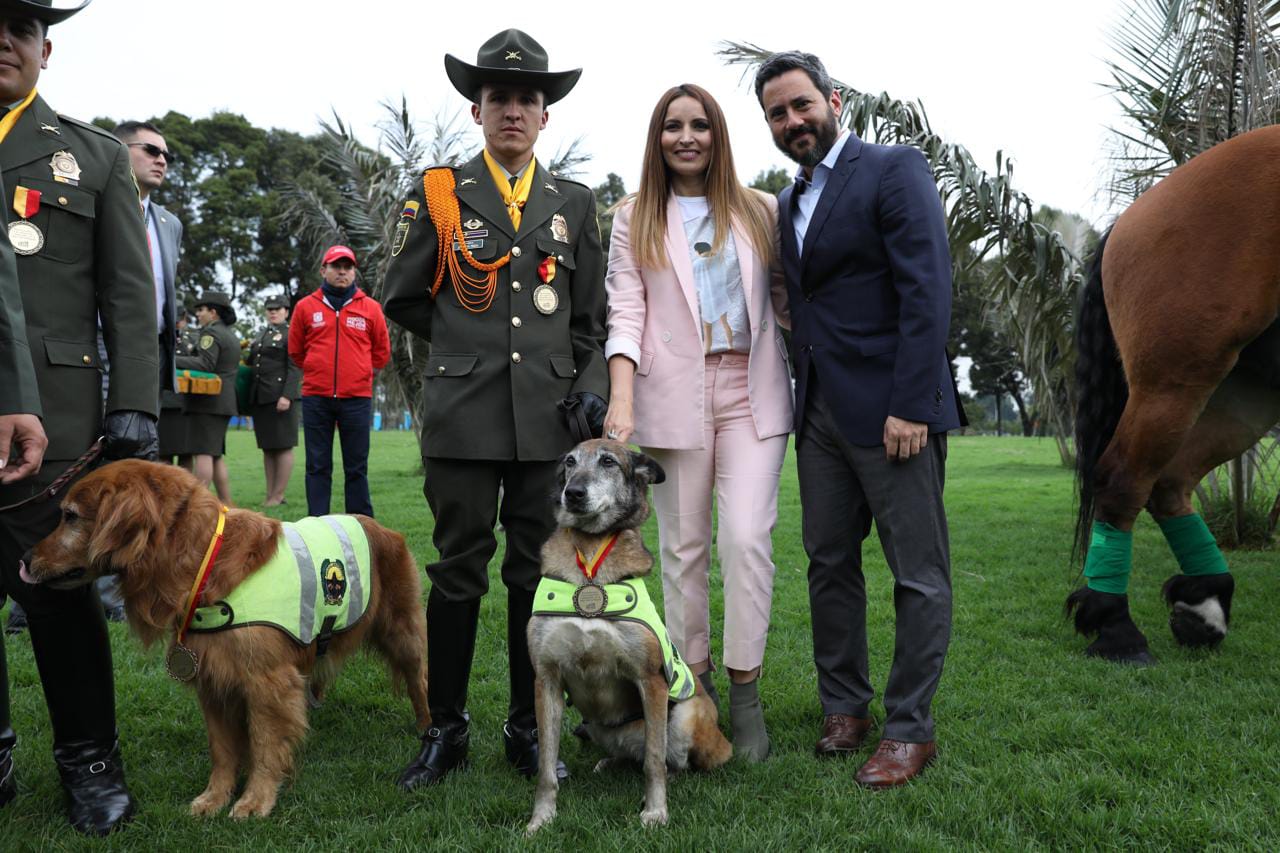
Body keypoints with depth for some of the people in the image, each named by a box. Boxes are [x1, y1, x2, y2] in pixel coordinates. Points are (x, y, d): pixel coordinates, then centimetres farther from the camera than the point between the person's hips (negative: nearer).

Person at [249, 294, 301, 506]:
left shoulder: (292, 334, -2)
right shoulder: (261, 335, 21)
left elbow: (295, 368, -11)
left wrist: (287, 396, -20)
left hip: (280, 397, -8)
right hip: (259, 397, 8)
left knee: (283, 446, -4)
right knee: (267, 448, 8)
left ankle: (278, 495, -3)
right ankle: (270, 494, 11)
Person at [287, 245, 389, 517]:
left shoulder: (370, 308, 5)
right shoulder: (306, 306, 7)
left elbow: (382, 352, 15)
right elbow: (295, 350, 17)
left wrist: (362, 374, 11)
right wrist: (318, 372, 14)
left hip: (357, 398, -1)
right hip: (316, 398, 1)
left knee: (356, 468, 4)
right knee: (318, 466, 5)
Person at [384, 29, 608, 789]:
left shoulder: (576, 203, 12)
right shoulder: (438, 194, 7)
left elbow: (593, 315, 13)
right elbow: (402, 298, 12)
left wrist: (591, 384, 0)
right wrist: (469, 344, 10)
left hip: (549, 417, 2)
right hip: (463, 415, -1)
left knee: (537, 572, 7)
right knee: (458, 571, 4)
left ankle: (528, 727, 20)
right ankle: (447, 728, 17)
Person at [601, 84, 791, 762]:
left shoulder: (758, 212, 13)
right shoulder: (636, 219, 11)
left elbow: (784, 295, 16)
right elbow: (625, 312, 2)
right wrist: (620, 400, -11)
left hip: (751, 391, 0)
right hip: (673, 395, 0)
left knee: (747, 538, -10)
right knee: (683, 546, 4)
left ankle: (745, 693, 3)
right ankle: (693, 683, 17)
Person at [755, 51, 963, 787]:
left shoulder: (895, 170, -5)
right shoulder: (790, 203, 17)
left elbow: (927, 291, -14)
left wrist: (911, 405, -20)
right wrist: (802, 399, 6)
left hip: (890, 408, -7)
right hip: (820, 412, 8)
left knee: (919, 575, 1)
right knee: (830, 563, 12)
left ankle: (911, 729, 12)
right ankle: (846, 708, 26)